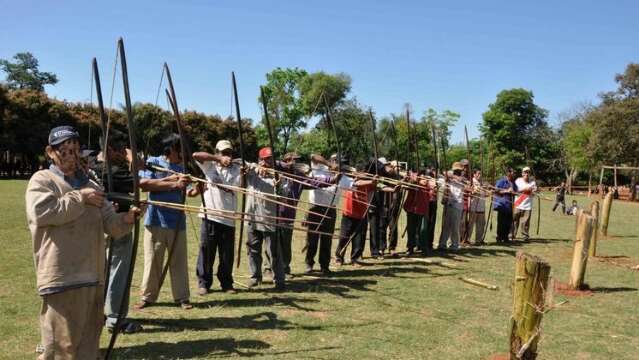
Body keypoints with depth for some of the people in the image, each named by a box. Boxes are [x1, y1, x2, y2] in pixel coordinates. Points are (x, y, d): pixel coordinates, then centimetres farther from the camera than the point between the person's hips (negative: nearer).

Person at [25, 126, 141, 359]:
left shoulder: (91, 186, 14)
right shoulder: (42, 180, 0)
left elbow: (110, 223, 7)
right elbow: (41, 212, -19)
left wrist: (126, 219, -14)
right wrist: (79, 198, -13)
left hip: (93, 275, 6)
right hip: (62, 276, -6)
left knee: (89, 341, 15)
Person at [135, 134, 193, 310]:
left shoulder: (181, 168, 12)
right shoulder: (152, 162, -1)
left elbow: (183, 193, 9)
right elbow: (143, 183, -17)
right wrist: (173, 183, -19)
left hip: (177, 221, 4)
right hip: (156, 220, -3)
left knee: (179, 261, 7)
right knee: (152, 260, 6)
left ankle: (182, 297, 14)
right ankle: (147, 296, 19)